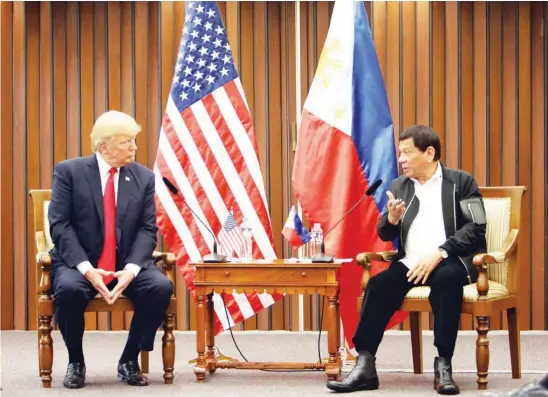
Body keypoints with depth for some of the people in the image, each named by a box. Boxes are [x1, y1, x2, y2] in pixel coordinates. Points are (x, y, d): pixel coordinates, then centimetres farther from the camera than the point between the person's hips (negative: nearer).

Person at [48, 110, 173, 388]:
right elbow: (60, 225, -10)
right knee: (68, 288, -36)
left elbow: (147, 229, -1)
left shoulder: (144, 177, 4)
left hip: (127, 264, 3)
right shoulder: (69, 171, -4)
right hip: (78, 262, -2)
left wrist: (131, 269, -20)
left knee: (161, 287, -26)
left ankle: (129, 360, -5)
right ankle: (76, 362, -9)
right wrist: (86, 268, -23)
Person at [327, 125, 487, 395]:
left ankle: (443, 365, -31)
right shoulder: (399, 186, 16)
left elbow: (475, 229, -7)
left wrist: (438, 254, -19)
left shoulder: (461, 182, 3)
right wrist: (392, 219, -9)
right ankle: (365, 366, -26)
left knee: (446, 279, -37)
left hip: (451, 261, -4)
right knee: (378, 285, -24)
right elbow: (385, 235, 16)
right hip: (411, 264, 4)